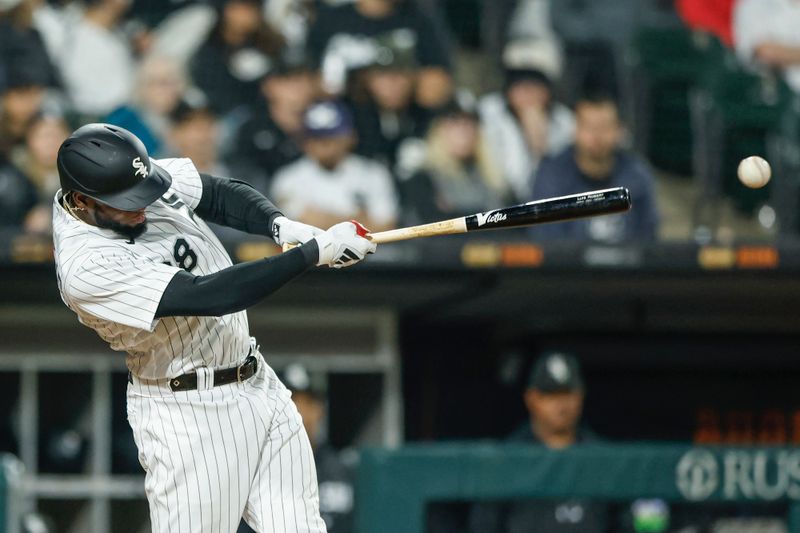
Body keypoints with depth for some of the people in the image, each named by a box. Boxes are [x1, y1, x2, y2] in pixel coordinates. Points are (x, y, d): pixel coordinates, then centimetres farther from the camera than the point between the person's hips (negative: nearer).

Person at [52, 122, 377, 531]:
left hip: (259, 385, 8)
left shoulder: (141, 176, -4)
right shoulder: (86, 270, -27)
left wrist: (280, 224, -11)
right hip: (186, 415, -8)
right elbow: (205, 296, -31)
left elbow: (223, 195, 11)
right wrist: (314, 252, -31)